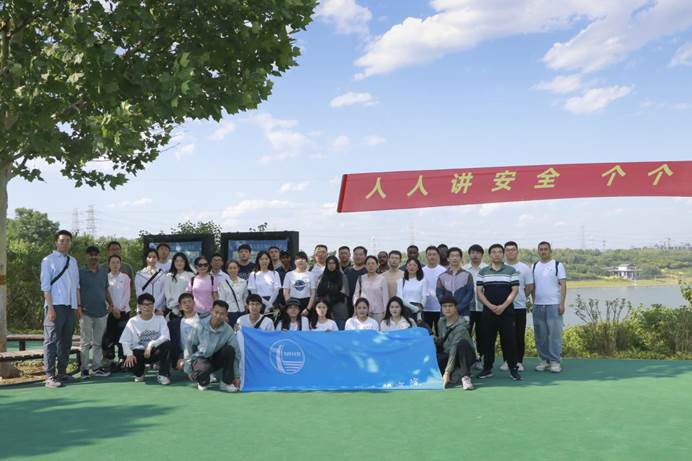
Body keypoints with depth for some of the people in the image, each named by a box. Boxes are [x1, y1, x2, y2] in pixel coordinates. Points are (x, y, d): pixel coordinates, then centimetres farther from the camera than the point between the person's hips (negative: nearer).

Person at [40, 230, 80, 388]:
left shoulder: (73, 261, 15)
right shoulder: (48, 261, -2)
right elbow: (45, 286, -7)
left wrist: (79, 305, 11)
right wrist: (50, 308, -14)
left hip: (71, 306, 6)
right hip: (56, 306, -6)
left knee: (66, 341, 12)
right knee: (52, 341, -5)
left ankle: (62, 372, 22)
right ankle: (50, 376, -4)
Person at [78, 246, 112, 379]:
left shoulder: (103, 272, 9)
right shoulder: (81, 272, -3)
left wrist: (110, 303, 2)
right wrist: (78, 307, -12)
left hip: (101, 312, 4)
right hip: (86, 312, -4)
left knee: (98, 342, 10)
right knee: (85, 342, 0)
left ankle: (97, 367, 17)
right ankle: (84, 369, 6)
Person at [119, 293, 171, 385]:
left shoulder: (160, 319, -1)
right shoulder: (133, 321, 0)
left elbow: (166, 337, -14)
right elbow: (125, 341, -6)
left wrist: (151, 344, -29)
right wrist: (129, 354, -25)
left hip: (155, 351, 0)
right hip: (139, 352, 0)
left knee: (166, 344, -32)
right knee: (129, 361, -32)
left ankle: (163, 375, -15)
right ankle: (139, 374, 8)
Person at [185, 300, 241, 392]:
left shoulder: (228, 331, -12)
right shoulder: (200, 326, -14)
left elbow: (236, 354, -8)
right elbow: (189, 347, -6)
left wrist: (237, 376, -8)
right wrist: (189, 370, -5)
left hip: (216, 359, 2)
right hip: (200, 358, -2)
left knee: (229, 349, -27)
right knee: (204, 369, -37)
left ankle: (226, 383, -13)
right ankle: (203, 381, 2)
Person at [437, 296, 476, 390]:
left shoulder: (461, 326, -25)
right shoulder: (441, 322, -1)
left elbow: (454, 350, -32)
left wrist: (447, 372, -37)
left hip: (464, 356, -5)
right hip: (447, 354, 5)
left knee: (462, 343, -40)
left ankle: (465, 377, -32)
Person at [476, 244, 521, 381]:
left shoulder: (511, 271, 4)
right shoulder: (483, 272, 8)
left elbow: (514, 291, -1)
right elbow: (479, 291, 4)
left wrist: (503, 306, -11)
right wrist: (491, 306, -9)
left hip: (507, 312, -1)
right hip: (488, 312, 2)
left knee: (509, 340, -3)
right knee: (488, 340, 4)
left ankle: (513, 368, 4)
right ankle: (487, 368, 12)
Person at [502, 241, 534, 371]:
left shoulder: (524, 268, 3)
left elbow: (530, 287, 6)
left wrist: (520, 298, 5)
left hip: (519, 307, -1)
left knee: (520, 335, 2)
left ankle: (519, 361, 10)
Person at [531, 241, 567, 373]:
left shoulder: (558, 265, 1)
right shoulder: (534, 266, 13)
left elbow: (563, 285, -3)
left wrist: (562, 303, -11)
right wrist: (533, 302, 9)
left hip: (553, 305, -4)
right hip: (538, 305, 4)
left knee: (555, 333, -5)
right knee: (540, 335, 5)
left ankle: (555, 361, 0)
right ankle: (544, 360, 12)